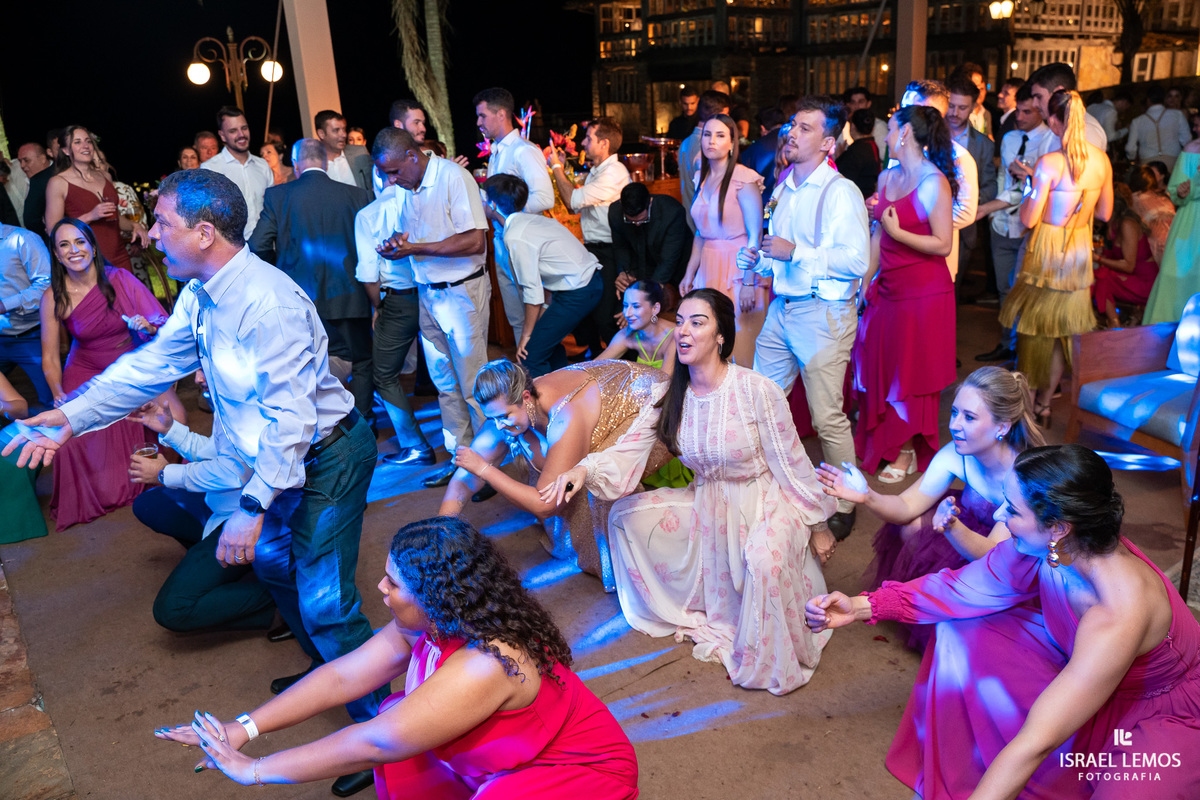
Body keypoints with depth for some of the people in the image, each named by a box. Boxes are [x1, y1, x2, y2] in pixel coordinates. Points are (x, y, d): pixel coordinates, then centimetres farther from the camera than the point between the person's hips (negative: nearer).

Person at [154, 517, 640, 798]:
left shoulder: (486, 665, -34)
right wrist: (245, 728, -9)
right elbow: (341, 676, -4)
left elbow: (372, 744, -29)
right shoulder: (425, 625, -10)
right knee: (396, 714, -7)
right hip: (496, 760, 8)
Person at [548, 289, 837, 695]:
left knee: (764, 559, -36)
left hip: (766, 502, -6)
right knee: (626, 516, -1)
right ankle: (688, 610, 19)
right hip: (706, 505, 6)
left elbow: (792, 464, -14)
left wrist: (818, 525, -6)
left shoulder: (757, 391, -22)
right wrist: (585, 468, -31)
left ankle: (771, 663, -5)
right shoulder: (671, 395, -6)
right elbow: (632, 448, -12)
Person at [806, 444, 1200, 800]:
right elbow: (962, 589, -5)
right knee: (961, 635, -3)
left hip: (1164, 712, -6)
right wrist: (864, 606, -12)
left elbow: (1036, 742, -39)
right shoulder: (1044, 547, -21)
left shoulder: (1118, 617, -40)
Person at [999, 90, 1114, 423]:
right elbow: (1104, 212, 9)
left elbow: (1029, 219, -17)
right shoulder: (1101, 159, -1)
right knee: (1065, 329, 15)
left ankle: (1030, 401, 18)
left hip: (1048, 249, -5)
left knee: (1037, 326, 8)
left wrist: (1032, 190, 1)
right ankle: (1045, 402, 25)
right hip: (1081, 249, 5)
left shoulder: (1049, 163, -19)